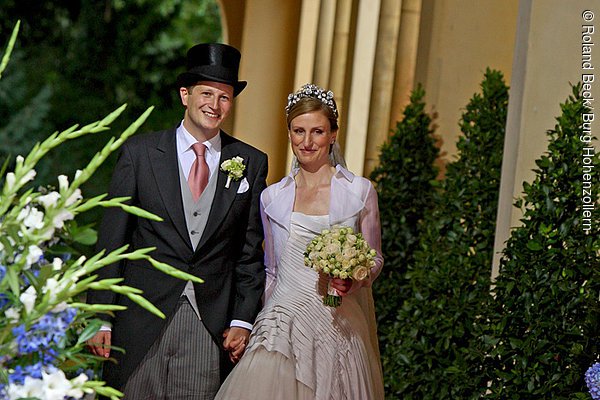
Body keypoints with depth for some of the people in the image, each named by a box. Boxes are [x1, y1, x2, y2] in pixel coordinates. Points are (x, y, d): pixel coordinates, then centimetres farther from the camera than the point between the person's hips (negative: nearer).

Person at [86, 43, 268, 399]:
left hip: (212, 328, 1)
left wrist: (243, 321, 1)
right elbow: (112, 239, 1)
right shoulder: (139, 152, 2)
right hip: (142, 322, -1)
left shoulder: (252, 163, 7)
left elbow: (251, 252, 8)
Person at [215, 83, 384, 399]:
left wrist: (352, 280, -11)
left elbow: (375, 259, 9)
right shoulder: (272, 198, 10)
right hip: (285, 319, 1)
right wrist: (261, 322, 16)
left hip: (338, 323, -1)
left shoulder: (359, 191, 3)